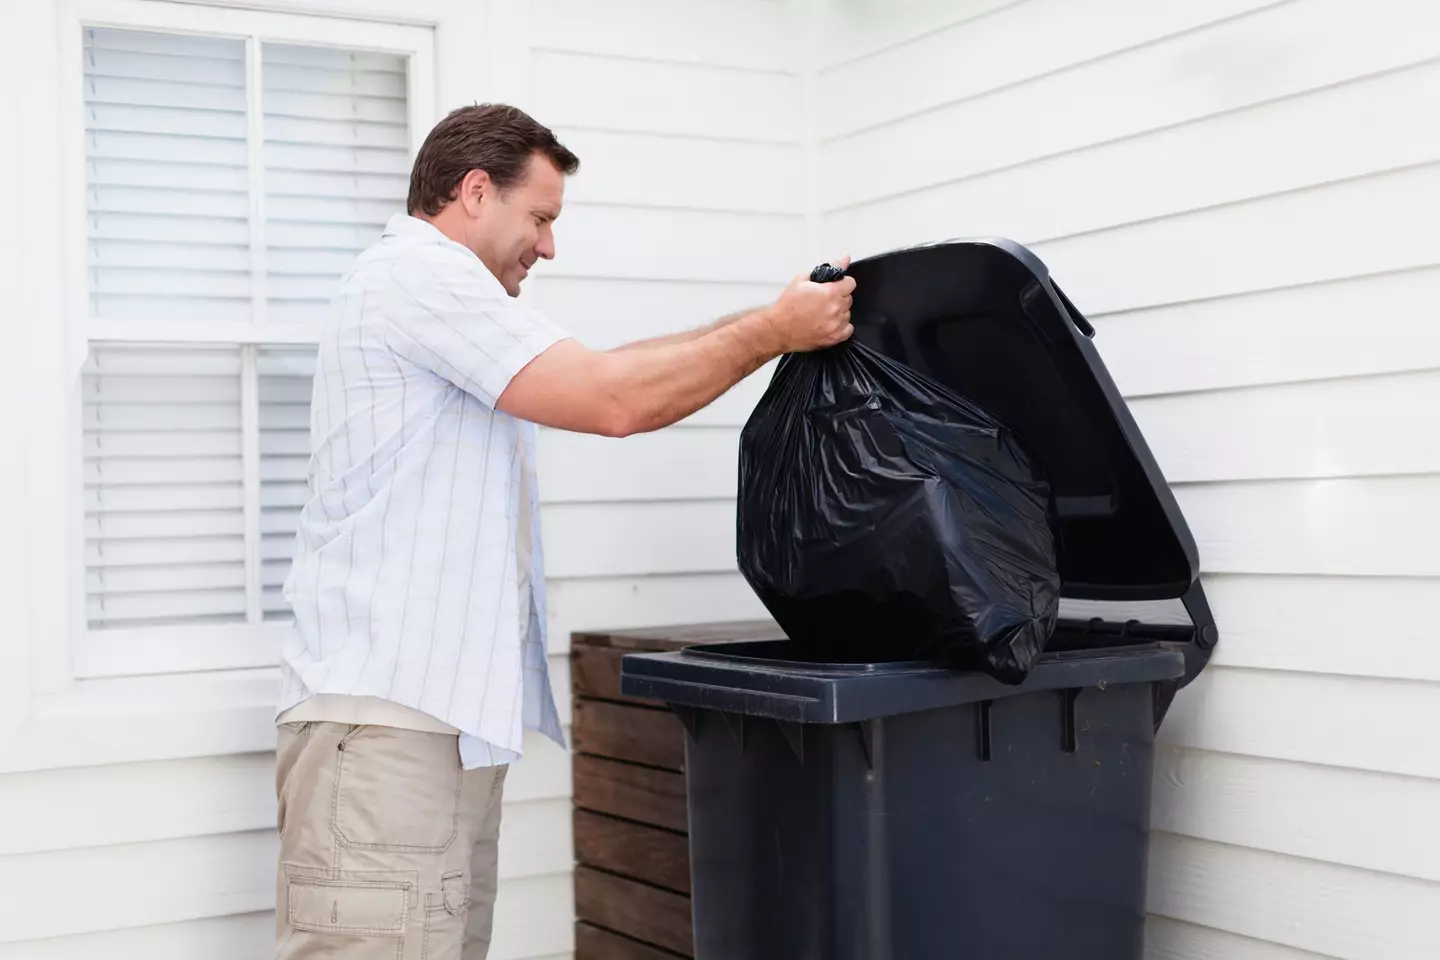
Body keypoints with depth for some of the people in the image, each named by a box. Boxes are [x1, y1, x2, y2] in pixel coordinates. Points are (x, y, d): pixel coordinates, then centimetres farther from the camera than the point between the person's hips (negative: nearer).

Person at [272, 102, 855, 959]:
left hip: (440, 711, 10)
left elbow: (593, 374, 24)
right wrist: (775, 333, -4)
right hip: (388, 718, -10)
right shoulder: (417, 274, -9)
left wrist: (764, 321, 18)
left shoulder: (437, 296, 25)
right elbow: (615, 400, -15)